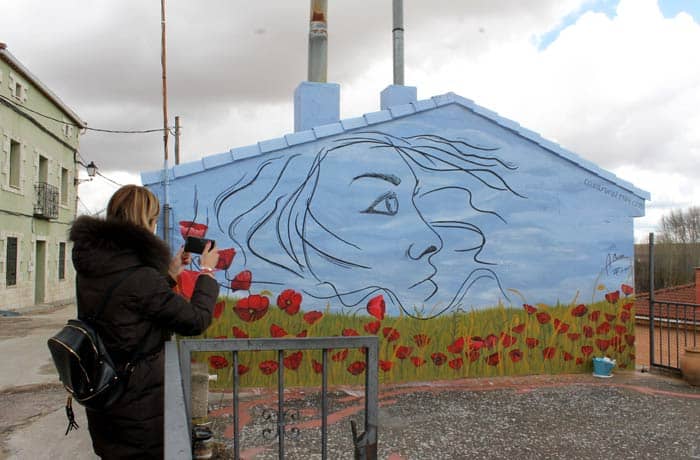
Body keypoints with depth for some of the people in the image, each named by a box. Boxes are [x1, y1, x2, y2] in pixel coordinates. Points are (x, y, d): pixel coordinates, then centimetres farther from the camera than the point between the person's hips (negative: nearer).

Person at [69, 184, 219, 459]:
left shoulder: (89, 268, 0)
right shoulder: (141, 277, -26)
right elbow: (196, 320, -18)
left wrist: (169, 274, 12)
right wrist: (207, 272, -5)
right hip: (142, 403, -8)